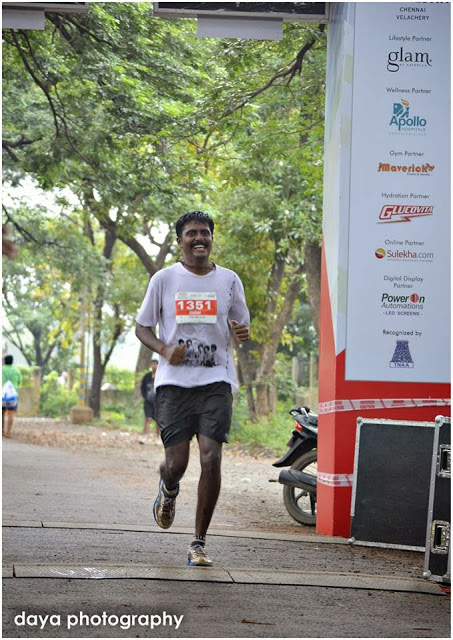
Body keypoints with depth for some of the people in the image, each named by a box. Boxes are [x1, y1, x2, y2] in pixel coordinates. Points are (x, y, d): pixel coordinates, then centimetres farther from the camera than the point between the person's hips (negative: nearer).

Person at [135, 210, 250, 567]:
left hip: (216, 381, 1)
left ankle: (199, 544, 0)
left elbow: (240, 327, 19)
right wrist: (165, 349, -10)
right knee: (176, 463, -5)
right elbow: (142, 328, 11)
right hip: (174, 382, 0)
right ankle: (169, 490, 35)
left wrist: (242, 334, -6)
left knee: (211, 460, -11)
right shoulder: (164, 279, 6)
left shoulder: (229, 280, 9)